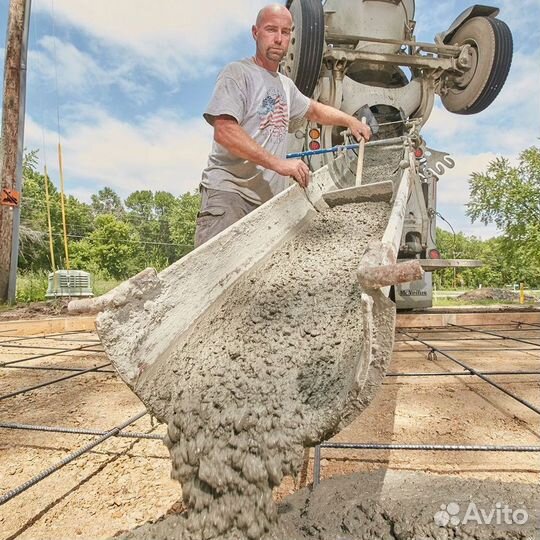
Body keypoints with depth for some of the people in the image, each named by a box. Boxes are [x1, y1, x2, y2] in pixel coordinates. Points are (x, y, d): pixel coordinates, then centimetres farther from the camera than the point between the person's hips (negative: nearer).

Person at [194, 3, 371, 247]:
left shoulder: (286, 84, 22)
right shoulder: (238, 73, -2)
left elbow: (314, 110, 41)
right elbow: (224, 132, -17)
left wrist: (350, 120, 30)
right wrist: (278, 164, -21)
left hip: (269, 198, 7)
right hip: (229, 192, -7)